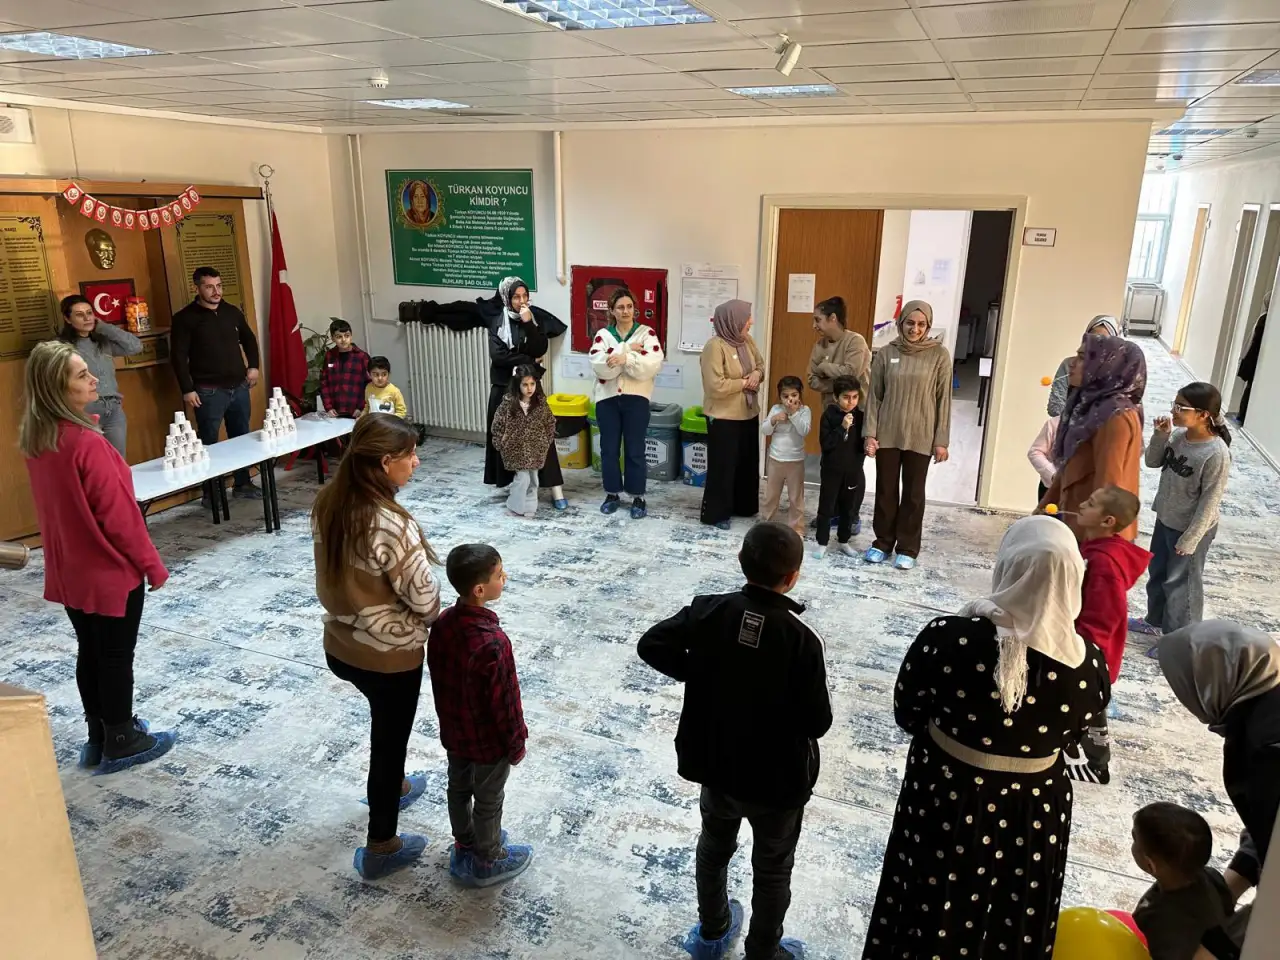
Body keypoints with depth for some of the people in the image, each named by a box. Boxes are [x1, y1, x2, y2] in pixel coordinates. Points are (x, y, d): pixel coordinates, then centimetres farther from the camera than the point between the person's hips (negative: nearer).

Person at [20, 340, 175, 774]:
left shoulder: (34, 440, 0)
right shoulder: (86, 442, -25)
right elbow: (119, 515, -21)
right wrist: (152, 565, -11)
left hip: (68, 571, 8)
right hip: (111, 571, -8)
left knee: (90, 652, 19)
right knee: (116, 656, 8)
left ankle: (99, 737, 34)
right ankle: (120, 743, 23)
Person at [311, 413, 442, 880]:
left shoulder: (327, 501, -8)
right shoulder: (391, 525, -32)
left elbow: (338, 574, 4)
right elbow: (424, 599, -21)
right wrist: (435, 616, 1)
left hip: (340, 644, 8)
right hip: (389, 655, -7)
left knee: (386, 726, 32)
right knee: (390, 738, 14)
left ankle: (393, 785, 57)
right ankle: (380, 848, 32)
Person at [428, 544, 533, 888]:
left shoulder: (443, 622, -13)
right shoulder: (493, 642, -37)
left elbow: (438, 677, 2)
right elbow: (504, 700, -25)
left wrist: (448, 717, 18)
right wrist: (516, 743, -9)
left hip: (453, 731, 7)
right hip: (488, 740, -7)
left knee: (459, 789, 26)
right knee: (487, 801, 16)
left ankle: (465, 844, 49)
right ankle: (487, 862, 37)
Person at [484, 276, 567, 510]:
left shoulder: (536, 320, 1)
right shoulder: (498, 323, 0)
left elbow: (540, 350, -11)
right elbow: (497, 355, -13)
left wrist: (529, 324, -19)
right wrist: (529, 362, -10)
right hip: (504, 386, 1)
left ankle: (556, 490, -7)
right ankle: (511, 482, 20)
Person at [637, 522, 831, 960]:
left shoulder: (709, 611, -18)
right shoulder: (802, 637, -26)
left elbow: (651, 646, -14)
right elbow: (817, 723, -20)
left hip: (716, 763, 4)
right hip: (779, 778, -3)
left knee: (714, 848, 29)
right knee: (772, 870, 22)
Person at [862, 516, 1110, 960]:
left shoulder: (946, 639, -28)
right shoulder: (1090, 665, -20)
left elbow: (907, 714, -11)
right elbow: (1069, 738, -1)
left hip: (945, 803, -1)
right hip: (1034, 815, 2)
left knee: (930, 921, 24)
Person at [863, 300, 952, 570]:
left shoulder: (939, 355, -3)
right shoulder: (886, 353, 0)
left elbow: (943, 399, -2)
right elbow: (874, 396, 3)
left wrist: (942, 440, -4)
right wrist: (870, 433, -2)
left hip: (921, 437, -1)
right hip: (887, 434, 2)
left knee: (913, 494, 7)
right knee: (885, 491, 10)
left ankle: (907, 549, 19)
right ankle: (882, 543, 23)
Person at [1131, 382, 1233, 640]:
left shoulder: (1217, 454, -26)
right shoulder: (1178, 435, -7)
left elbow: (1210, 501, -22)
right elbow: (1152, 462, 5)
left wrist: (1190, 538, -18)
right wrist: (1160, 435, -12)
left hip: (1191, 528, -7)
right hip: (1165, 519, 7)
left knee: (1181, 583, 8)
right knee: (1157, 572, 23)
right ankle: (1155, 621, 43)